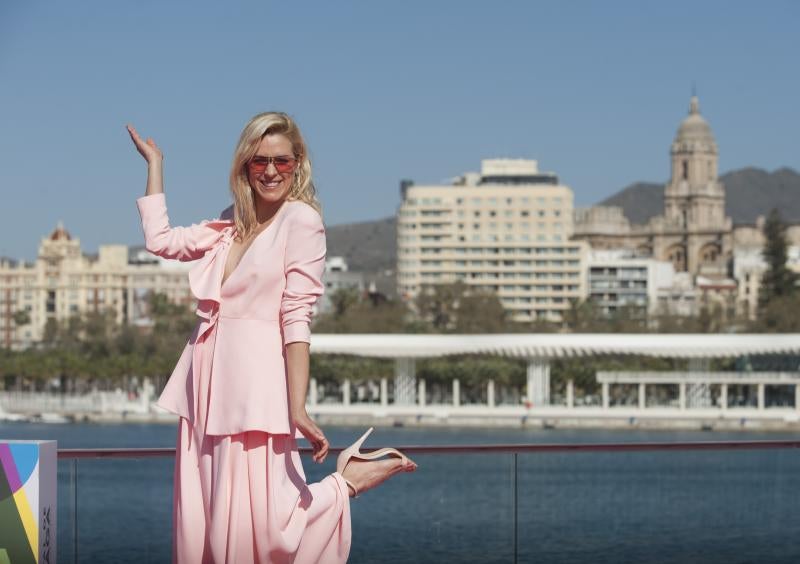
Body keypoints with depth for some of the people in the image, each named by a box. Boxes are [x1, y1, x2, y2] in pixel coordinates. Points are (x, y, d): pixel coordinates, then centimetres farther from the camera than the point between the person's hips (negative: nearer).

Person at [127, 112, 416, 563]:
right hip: (208, 379, 7)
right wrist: (155, 162, 26)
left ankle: (346, 481, 10)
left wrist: (297, 407, -19)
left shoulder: (301, 220, -5)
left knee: (257, 525, -10)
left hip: (255, 381, -7)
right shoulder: (232, 223, 16)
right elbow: (160, 239, 19)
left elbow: (297, 318, -12)